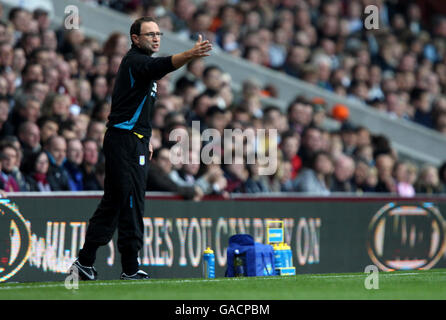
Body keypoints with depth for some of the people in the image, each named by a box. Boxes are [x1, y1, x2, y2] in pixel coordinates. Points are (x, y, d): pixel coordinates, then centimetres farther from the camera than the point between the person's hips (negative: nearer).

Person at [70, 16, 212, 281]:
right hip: (125, 141, -10)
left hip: (135, 141, 10)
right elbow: (162, 66, -34)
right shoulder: (134, 61, -12)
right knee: (131, 202, -9)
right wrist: (190, 55, -50)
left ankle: (85, 263, 16)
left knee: (114, 202, 12)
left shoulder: (142, 61, 21)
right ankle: (130, 270, -7)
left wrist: (146, 138, 22)